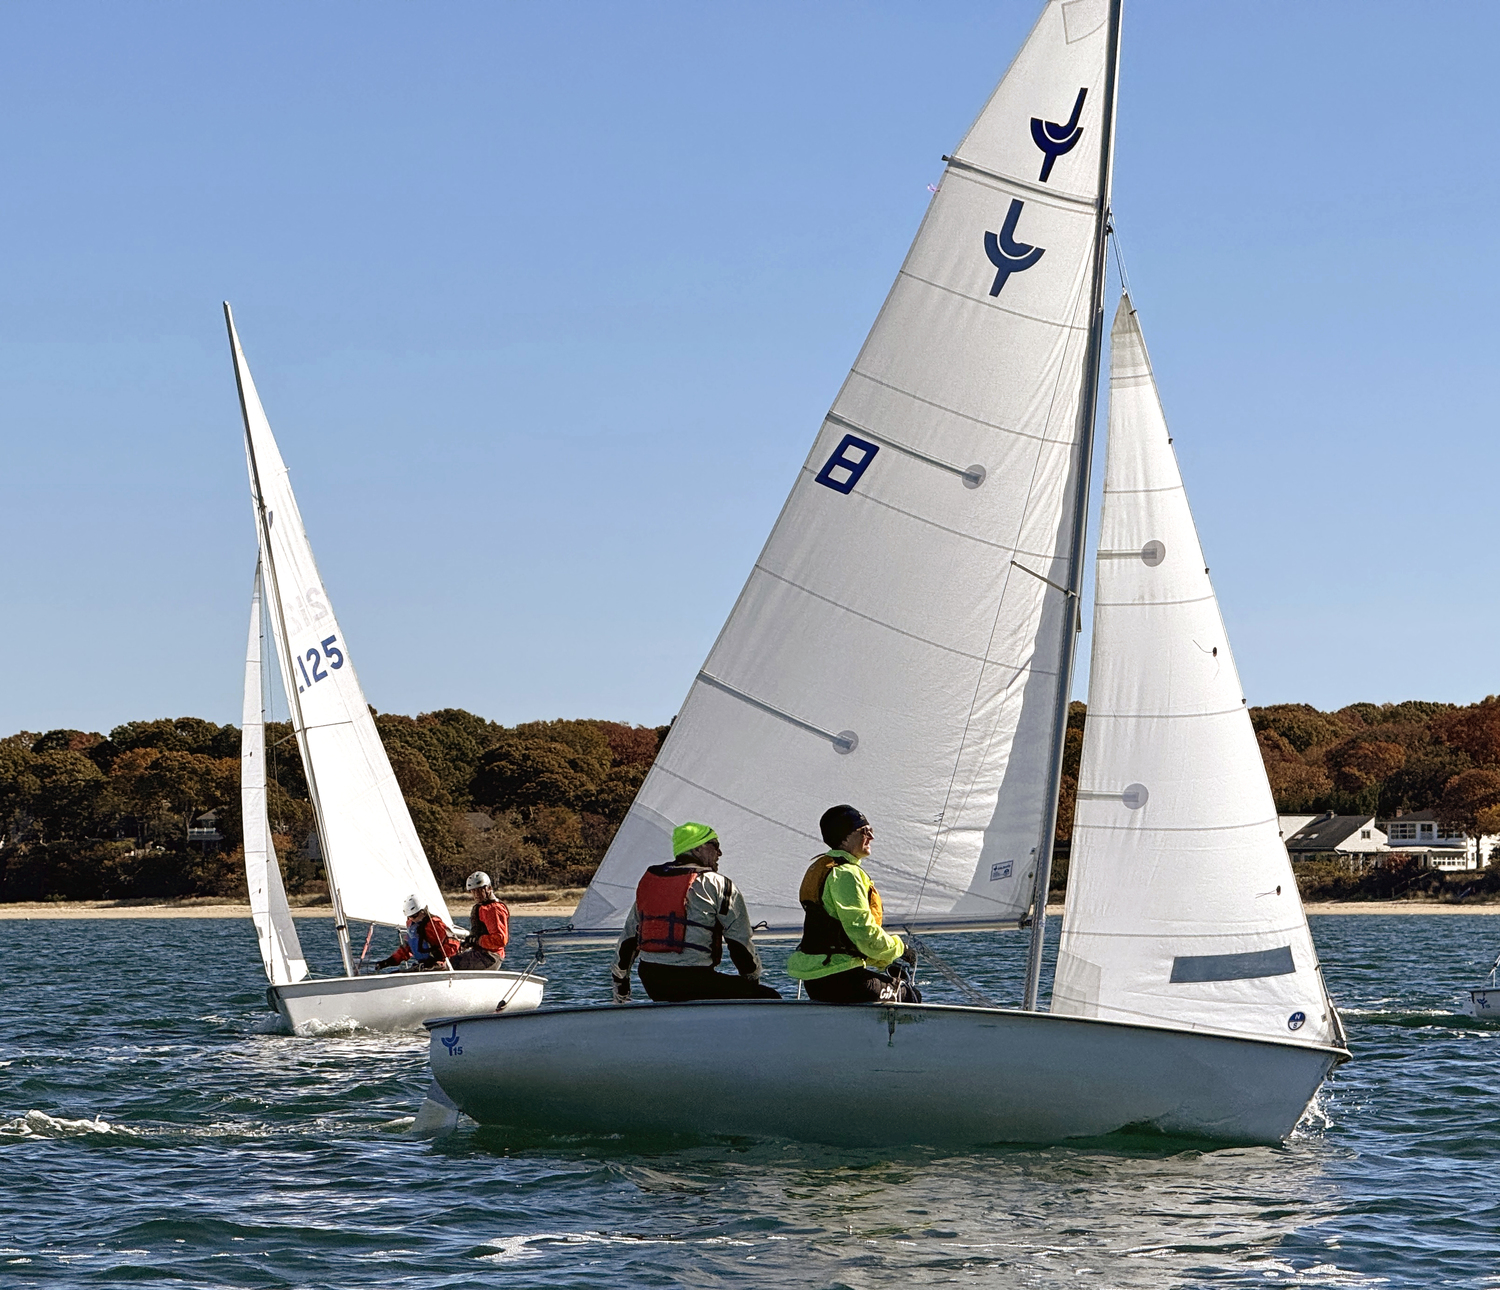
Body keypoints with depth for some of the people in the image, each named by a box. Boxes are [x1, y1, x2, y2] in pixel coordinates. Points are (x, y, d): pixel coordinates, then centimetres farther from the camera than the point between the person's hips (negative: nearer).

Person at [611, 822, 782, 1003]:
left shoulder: (648, 881, 17)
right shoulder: (718, 885, -2)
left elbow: (627, 939, 21)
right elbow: (741, 943, 0)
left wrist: (621, 996, 29)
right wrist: (754, 980, 16)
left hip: (651, 985, 7)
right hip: (693, 981, -7)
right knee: (770, 999, 0)